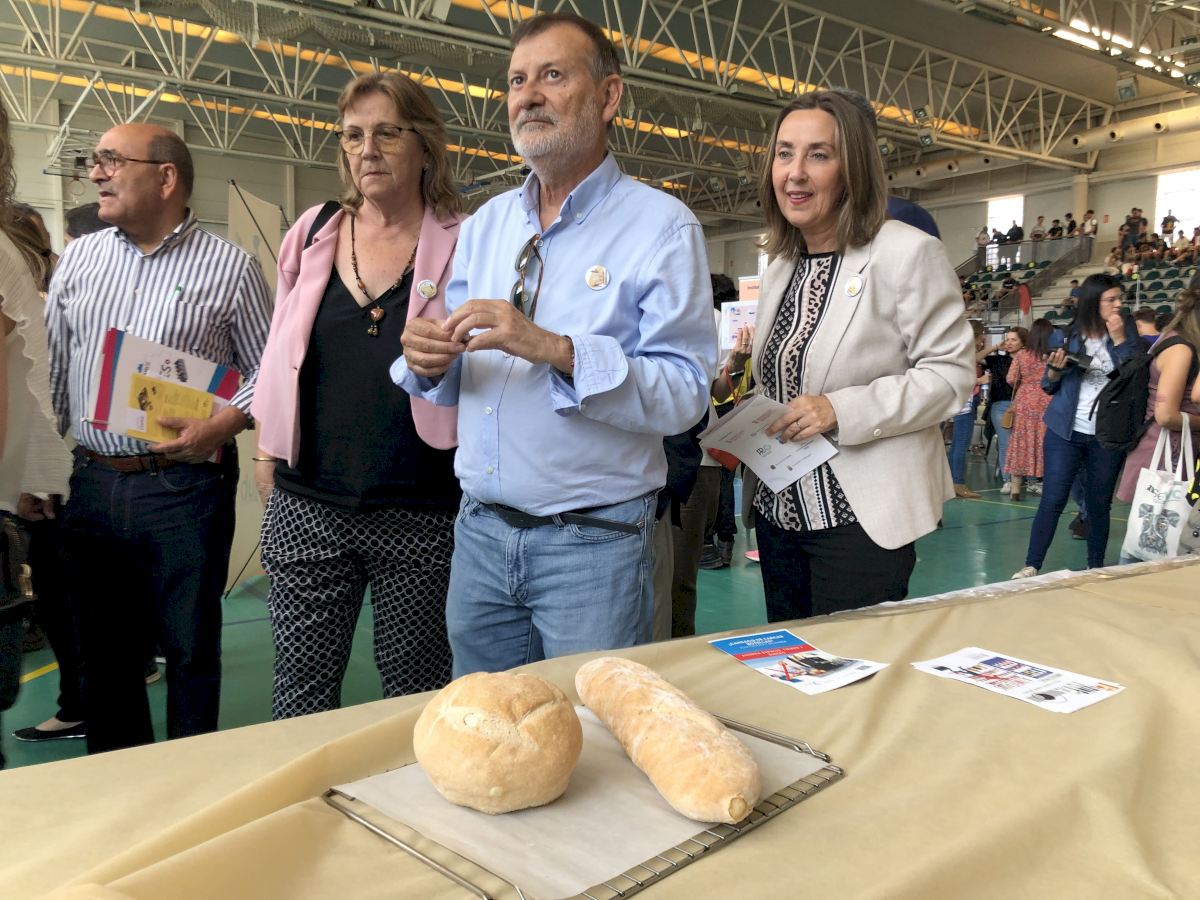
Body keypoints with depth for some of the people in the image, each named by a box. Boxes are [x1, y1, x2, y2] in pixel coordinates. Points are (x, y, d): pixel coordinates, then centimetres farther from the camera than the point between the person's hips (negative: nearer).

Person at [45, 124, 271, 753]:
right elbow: (50, 370, 11)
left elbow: (266, 369, 0)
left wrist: (223, 424, -18)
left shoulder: (228, 266, -1)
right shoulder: (78, 259, 11)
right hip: (91, 483, 4)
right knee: (103, 651, 14)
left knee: (191, 648, 7)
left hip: (186, 484, -4)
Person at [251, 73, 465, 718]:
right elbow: (279, 356, 17)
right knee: (301, 695, 9)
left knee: (415, 692, 11)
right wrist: (267, 449, 14)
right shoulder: (313, 233, 9)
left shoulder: (461, 245, -1)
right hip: (308, 506, 3)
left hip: (421, 513, -3)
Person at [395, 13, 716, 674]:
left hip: (595, 542, -5)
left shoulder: (661, 226, -7)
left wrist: (556, 350, -26)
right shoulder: (484, 226, 10)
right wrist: (429, 362, -9)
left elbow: (684, 394, -16)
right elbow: (458, 381, 14)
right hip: (480, 530, 5)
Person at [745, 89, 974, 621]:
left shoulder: (908, 253, -10)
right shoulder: (780, 266, 13)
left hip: (859, 515, -7)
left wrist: (842, 411, -22)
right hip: (780, 510, 7)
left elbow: (950, 374, -12)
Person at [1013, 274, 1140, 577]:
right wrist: (1055, 370, -13)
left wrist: (1119, 340, -13)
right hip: (1066, 432, -1)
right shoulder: (1067, 337, 0)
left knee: (1100, 503, 9)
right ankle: (1032, 565, 1)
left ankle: (1095, 567, 20)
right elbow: (1049, 386, 8)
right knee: (1053, 499, -5)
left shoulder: (1126, 333, 3)